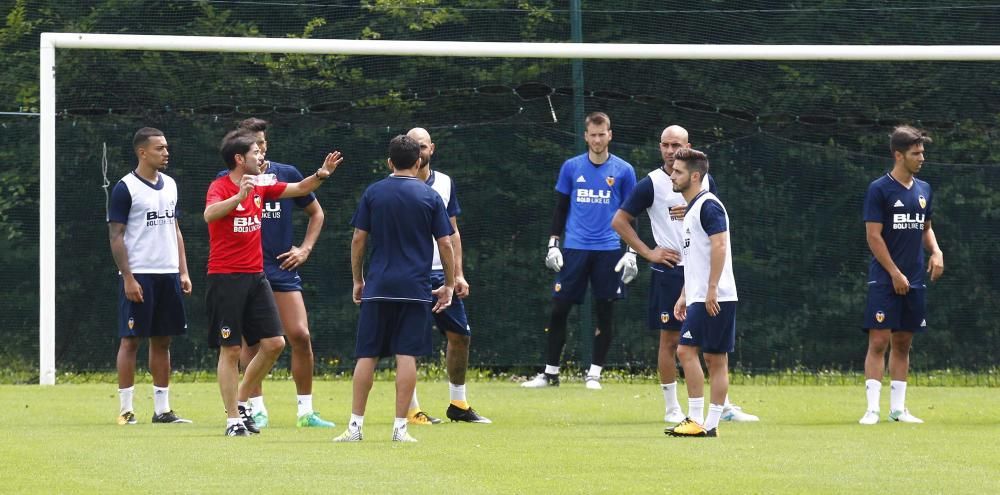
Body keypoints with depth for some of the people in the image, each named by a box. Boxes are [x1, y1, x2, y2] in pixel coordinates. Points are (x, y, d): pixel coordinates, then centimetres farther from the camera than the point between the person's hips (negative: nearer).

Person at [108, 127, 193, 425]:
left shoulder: (170, 186, 13)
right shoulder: (126, 188, -7)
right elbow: (116, 236, -8)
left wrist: (183, 272, 11)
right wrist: (128, 278, -15)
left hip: (169, 275, 6)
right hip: (139, 275, -6)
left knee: (163, 340, 8)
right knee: (131, 339, -3)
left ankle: (162, 409, 12)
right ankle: (126, 409, 1)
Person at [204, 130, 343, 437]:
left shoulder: (260, 187, 11)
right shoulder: (220, 187, -11)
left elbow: (300, 189, 21)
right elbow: (210, 214, -32)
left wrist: (320, 175, 2)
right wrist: (239, 196, -45)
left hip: (255, 276, 7)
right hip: (225, 279, -7)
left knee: (274, 343, 1)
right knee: (231, 350, -4)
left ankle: (242, 402, 17)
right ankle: (233, 420, 2)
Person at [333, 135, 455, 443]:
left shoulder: (373, 193, 4)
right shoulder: (430, 197, 2)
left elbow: (358, 239, 4)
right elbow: (445, 244, 1)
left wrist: (357, 280, 14)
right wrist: (449, 285, 10)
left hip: (377, 288, 1)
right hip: (415, 288, -1)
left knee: (367, 355, 5)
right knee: (407, 356, -2)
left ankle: (356, 425, 4)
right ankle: (400, 427, -5)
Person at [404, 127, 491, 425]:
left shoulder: (445, 183, 10)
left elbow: (452, 232, 14)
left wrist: (458, 274, 8)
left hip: (440, 274, 5)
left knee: (460, 335, 5)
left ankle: (458, 404, 17)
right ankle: (411, 409, 3)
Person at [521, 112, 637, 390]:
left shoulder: (623, 171, 2)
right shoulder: (571, 168, 6)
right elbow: (561, 208, 11)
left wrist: (632, 252, -1)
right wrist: (553, 244, 3)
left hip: (608, 250, -1)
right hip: (574, 249, 1)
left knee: (605, 312, 2)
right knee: (559, 310, -1)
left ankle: (594, 372, 11)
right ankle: (550, 372, 7)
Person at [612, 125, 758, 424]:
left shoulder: (705, 180, 8)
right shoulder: (652, 184, -4)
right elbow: (619, 221, -2)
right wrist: (648, 253, -8)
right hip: (670, 271, -4)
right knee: (670, 340, -1)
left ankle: (725, 406, 10)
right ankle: (672, 408, 7)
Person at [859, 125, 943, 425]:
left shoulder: (924, 190, 12)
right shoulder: (879, 190, -7)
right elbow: (874, 236, -10)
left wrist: (936, 251, 3)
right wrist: (895, 274, -14)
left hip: (914, 282, 6)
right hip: (884, 282, -6)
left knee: (903, 344, 9)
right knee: (879, 341, -11)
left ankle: (898, 408, 14)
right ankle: (872, 409, -12)